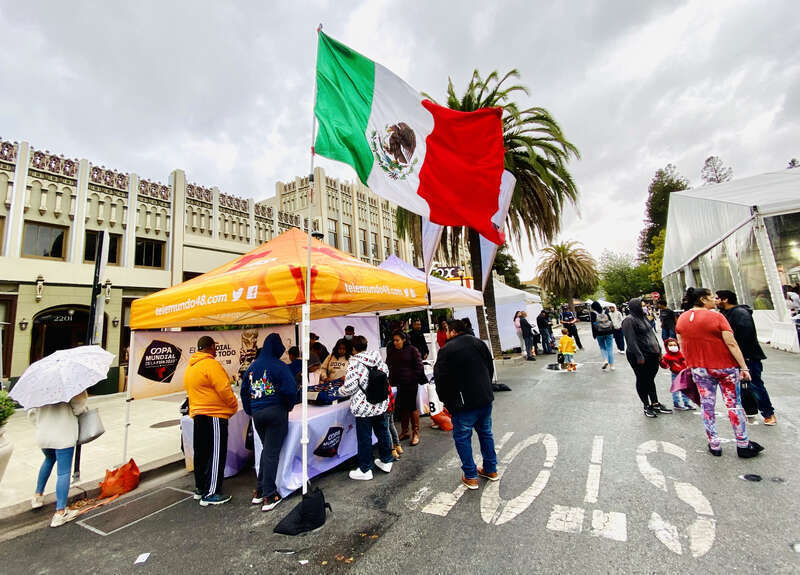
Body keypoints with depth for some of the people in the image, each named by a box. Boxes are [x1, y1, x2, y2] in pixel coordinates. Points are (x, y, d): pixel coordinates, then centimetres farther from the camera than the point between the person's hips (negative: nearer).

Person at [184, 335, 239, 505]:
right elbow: (224, 390, -19)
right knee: (216, 454, -1)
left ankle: (200, 488, 30)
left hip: (197, 414, 10)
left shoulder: (190, 367, 13)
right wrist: (234, 406, -5)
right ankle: (210, 493, 4)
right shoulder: (211, 364, -18)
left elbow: (190, 390, 18)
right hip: (214, 415, -10)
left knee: (201, 452, 19)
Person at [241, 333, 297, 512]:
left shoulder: (252, 367, 8)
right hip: (275, 412, -6)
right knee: (272, 452, 3)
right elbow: (290, 390, -19)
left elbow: (244, 391, 14)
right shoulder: (279, 366, -13)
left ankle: (259, 491, 28)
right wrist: (289, 406, 0)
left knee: (266, 449, 22)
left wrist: (250, 411, 22)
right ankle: (268, 496, 10)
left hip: (257, 414, 6)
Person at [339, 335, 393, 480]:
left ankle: (365, 470, 19)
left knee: (364, 437, 7)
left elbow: (350, 387, -20)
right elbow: (386, 373, 12)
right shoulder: (378, 358, 0)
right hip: (381, 404, 6)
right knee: (382, 431, 20)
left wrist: (340, 391, 1)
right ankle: (386, 461, 35)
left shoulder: (355, 363, -18)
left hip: (364, 407, -6)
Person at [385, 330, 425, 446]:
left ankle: (415, 433, 16)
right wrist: (390, 379, 2)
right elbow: (388, 366, 14)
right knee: (400, 408, 11)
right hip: (397, 383, 5)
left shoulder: (412, 350, -6)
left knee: (412, 407, 3)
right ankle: (404, 431, 27)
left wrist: (414, 378, -10)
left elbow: (419, 365, -5)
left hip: (410, 383, -5)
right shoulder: (391, 351, 8)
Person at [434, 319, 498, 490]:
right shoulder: (478, 342, 5)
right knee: (486, 433, 22)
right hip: (486, 398, 6)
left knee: (462, 438, 10)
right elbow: (491, 367, 12)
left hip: (464, 403, -6)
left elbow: (441, 379, -11)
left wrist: (445, 401, 4)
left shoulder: (446, 350, -12)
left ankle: (470, 476, 17)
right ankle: (491, 470, 34)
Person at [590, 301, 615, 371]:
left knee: (602, 347, 14)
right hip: (609, 332, 2)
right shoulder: (605, 312, 5)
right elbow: (611, 322, 6)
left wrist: (594, 335, 0)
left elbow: (593, 325, -6)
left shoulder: (592, 314, -4)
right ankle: (612, 365, 7)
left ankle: (606, 360, -8)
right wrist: (613, 332, 11)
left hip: (599, 333, -2)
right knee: (610, 348, 5)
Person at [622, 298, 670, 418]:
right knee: (642, 380, 4)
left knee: (650, 379, 16)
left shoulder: (644, 318, 13)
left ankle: (655, 404, 26)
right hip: (640, 357, -8)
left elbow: (652, 334, 20)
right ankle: (646, 406, 15)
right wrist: (639, 356, -22)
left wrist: (659, 350, 16)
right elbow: (631, 340, -20)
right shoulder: (629, 320, -14)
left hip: (652, 355, 8)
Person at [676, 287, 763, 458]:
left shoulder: (681, 319, 0)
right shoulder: (716, 317, -12)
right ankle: (743, 445, 19)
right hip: (725, 367, -3)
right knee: (733, 404, 9)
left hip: (699, 369, 3)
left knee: (707, 405, 10)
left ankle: (714, 445, 18)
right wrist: (744, 367, -8)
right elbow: (731, 344, -14)